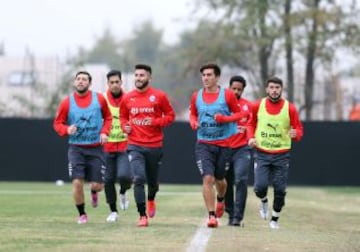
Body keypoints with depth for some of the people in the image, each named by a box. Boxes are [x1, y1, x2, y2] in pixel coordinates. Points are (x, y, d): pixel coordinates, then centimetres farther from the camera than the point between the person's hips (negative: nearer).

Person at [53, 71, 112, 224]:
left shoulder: (99, 99, 0)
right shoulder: (67, 102, -3)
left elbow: (108, 117, 12)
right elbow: (57, 123, 3)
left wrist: (104, 132, -5)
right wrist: (67, 130, -18)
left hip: (95, 148, 1)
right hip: (76, 148, -1)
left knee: (98, 185, 0)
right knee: (77, 182, -13)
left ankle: (93, 192, 39)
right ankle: (82, 214, 7)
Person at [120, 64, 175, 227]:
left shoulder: (159, 96, -3)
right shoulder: (127, 98, 4)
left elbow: (170, 116, 2)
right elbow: (123, 116, 19)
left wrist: (155, 122, -14)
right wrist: (125, 126, -2)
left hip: (154, 145, 0)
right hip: (135, 145, 0)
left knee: (152, 180, 14)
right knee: (139, 179, -16)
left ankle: (151, 200, 49)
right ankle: (142, 216, -13)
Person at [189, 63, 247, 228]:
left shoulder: (227, 95, -5)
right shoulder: (196, 96, 2)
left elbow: (239, 113, 1)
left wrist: (225, 119, -17)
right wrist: (194, 123, -6)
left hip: (224, 144, -1)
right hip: (204, 144, 1)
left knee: (219, 179, 12)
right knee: (208, 178, -14)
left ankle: (220, 200, 47)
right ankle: (212, 216, -10)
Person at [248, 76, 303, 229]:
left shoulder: (290, 108, -4)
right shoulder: (257, 106, 0)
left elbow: (299, 129, 1)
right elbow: (251, 124, 16)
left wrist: (295, 134, -22)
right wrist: (251, 137, -2)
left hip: (282, 155, 0)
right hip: (261, 153, 0)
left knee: (280, 189, 0)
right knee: (260, 186, -13)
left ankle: (275, 219, 21)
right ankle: (263, 201, 23)